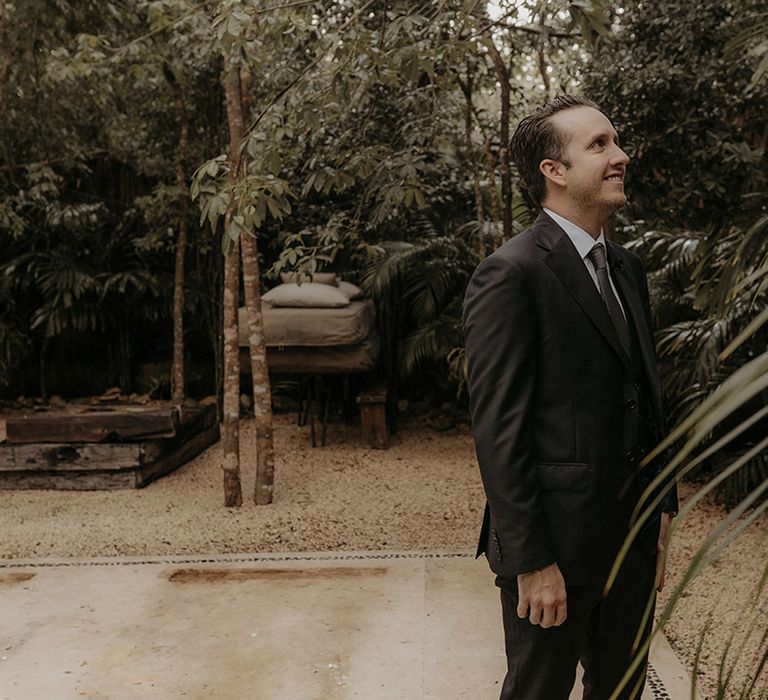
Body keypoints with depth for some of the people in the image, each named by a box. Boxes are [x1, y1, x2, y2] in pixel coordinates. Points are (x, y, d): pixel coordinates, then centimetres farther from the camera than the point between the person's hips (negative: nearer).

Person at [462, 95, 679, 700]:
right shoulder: (511, 274, -15)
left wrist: (662, 513, 11)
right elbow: (498, 427, -18)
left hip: (632, 535, 8)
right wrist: (530, 561, -18)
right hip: (557, 539, -8)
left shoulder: (628, 268, 11)